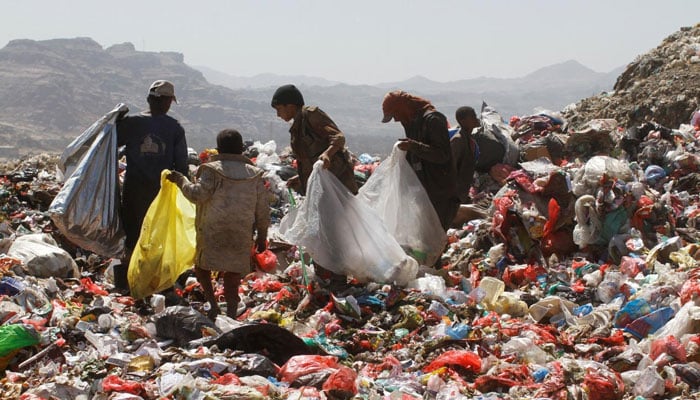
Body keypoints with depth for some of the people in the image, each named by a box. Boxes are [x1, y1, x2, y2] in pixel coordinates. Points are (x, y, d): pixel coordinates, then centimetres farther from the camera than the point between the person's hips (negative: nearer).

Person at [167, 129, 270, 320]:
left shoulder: (212, 170, -5)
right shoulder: (254, 174, 7)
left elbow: (197, 194, -14)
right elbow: (263, 208, 9)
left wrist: (181, 180, 1)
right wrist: (262, 236, 17)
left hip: (213, 232, -3)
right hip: (242, 234, 3)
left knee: (202, 267, 13)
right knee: (232, 276, 9)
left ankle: (212, 303, -4)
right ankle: (231, 315, 4)